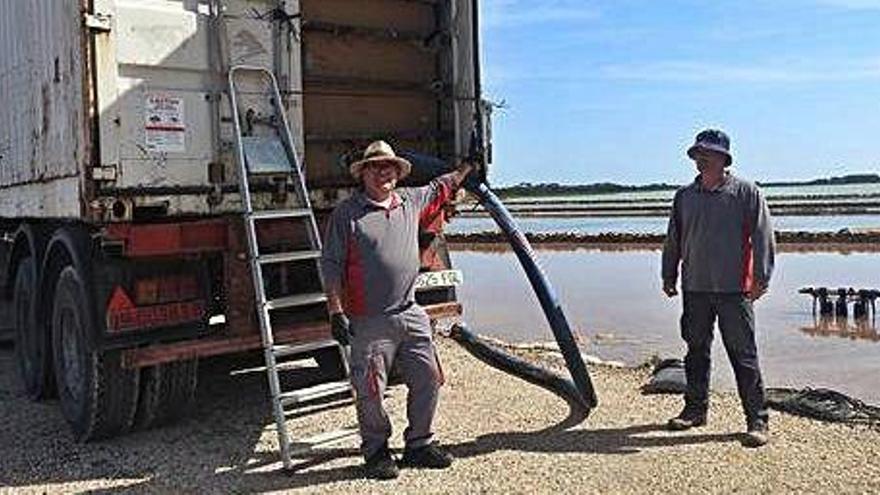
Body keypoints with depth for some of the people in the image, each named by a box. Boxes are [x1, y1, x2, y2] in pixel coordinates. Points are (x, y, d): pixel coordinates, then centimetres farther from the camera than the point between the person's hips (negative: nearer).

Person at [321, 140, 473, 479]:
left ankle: (418, 445, 26)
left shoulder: (412, 201, 11)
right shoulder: (347, 213, -4)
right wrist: (336, 312, -10)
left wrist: (470, 164, 38)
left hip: (411, 314, 5)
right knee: (371, 391, 1)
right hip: (370, 321, -5)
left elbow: (441, 187, 31)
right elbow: (331, 266, -5)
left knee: (427, 380, 9)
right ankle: (376, 452, 21)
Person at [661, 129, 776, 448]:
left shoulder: (746, 193, 0)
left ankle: (757, 420, 5)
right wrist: (669, 276, 15)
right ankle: (695, 409, 25)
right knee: (696, 351, 12)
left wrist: (761, 277, -10)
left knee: (743, 355, -2)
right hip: (695, 290, 4)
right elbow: (673, 240, 17)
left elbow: (762, 237, -3)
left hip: (734, 290, -4)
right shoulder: (684, 196, 11)